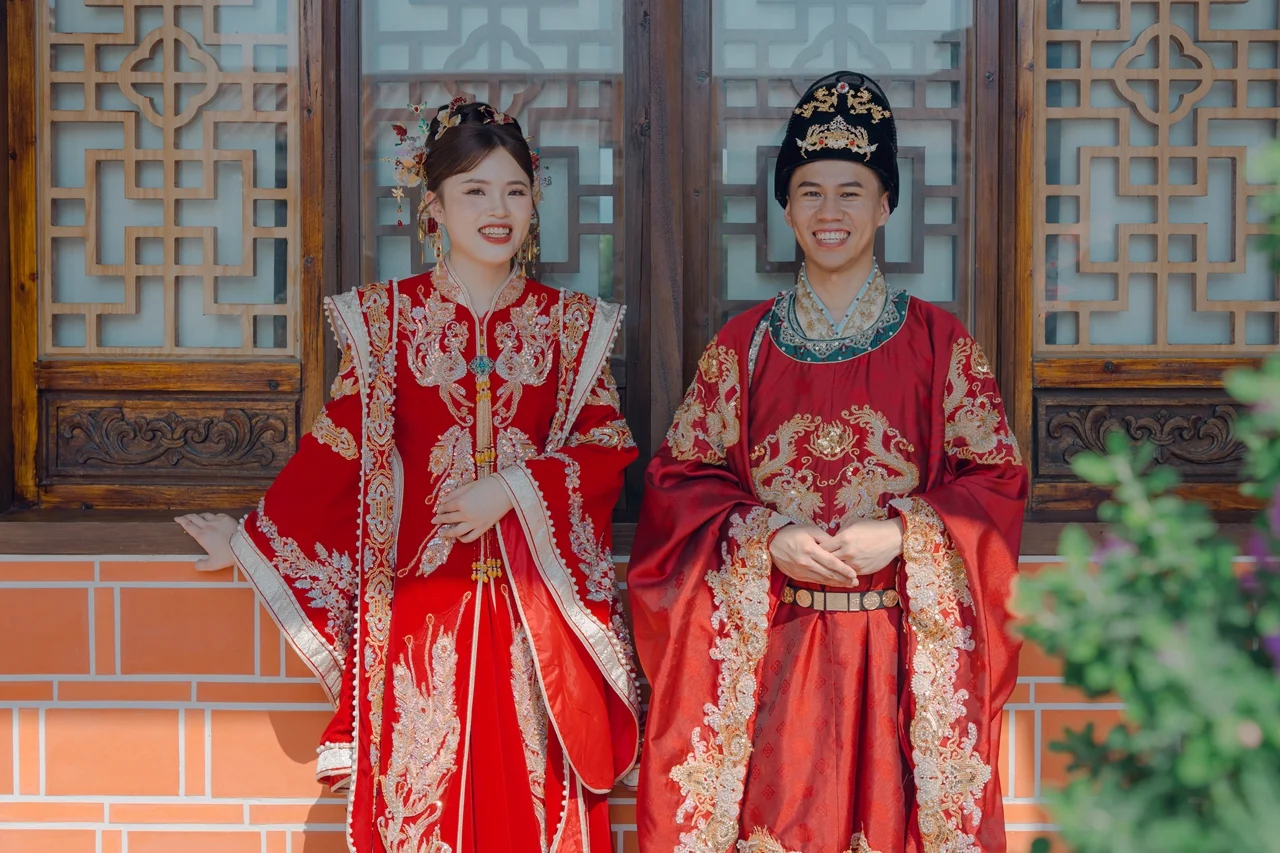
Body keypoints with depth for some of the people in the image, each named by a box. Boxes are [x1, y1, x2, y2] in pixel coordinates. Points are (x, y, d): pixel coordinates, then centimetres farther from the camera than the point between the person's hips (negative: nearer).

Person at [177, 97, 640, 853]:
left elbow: (609, 448, 1)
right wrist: (250, 540, 5)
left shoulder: (571, 324, 7)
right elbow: (338, 449, 6)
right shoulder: (385, 318, 5)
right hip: (420, 606, 0)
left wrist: (513, 489, -12)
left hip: (538, 610, 1)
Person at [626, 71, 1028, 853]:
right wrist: (770, 539, -11)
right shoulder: (744, 343, 7)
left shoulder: (937, 341, 3)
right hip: (770, 645, 1)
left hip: (903, 645, 0)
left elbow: (998, 475, 2)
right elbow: (679, 476, 5)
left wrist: (898, 535, -13)